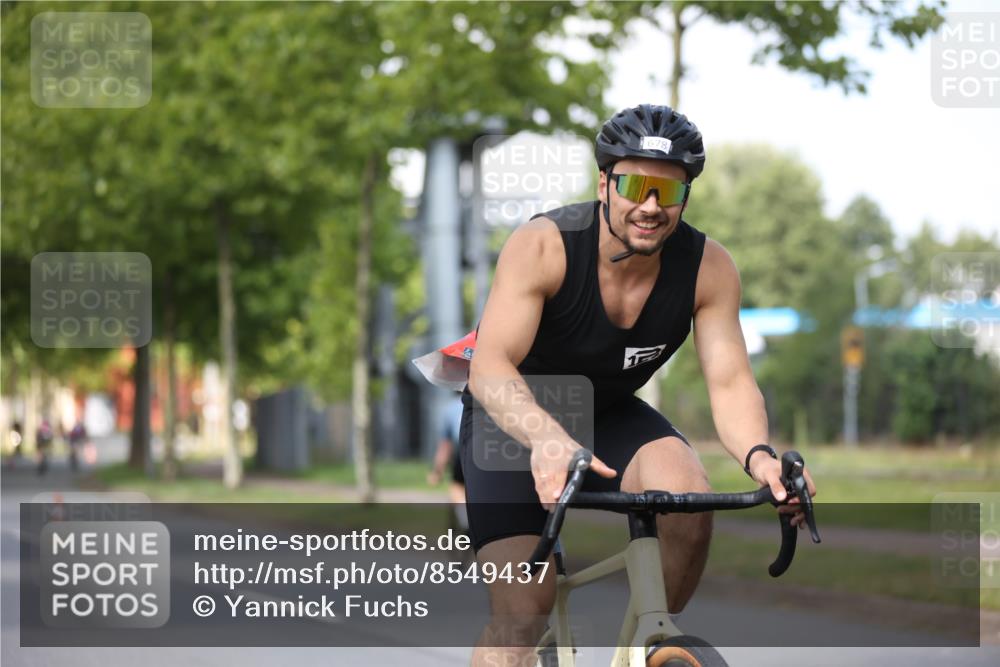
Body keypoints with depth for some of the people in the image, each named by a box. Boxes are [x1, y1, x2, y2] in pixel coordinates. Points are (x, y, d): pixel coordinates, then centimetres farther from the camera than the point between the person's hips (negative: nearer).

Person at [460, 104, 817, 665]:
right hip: (515, 424, -3)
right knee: (522, 611, -18)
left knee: (689, 501, -28)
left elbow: (731, 381, -22)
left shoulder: (709, 268, -17)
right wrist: (549, 442, -56)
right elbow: (490, 367, -37)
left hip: (610, 418, 3)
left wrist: (759, 456, -45)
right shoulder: (542, 245, -28)